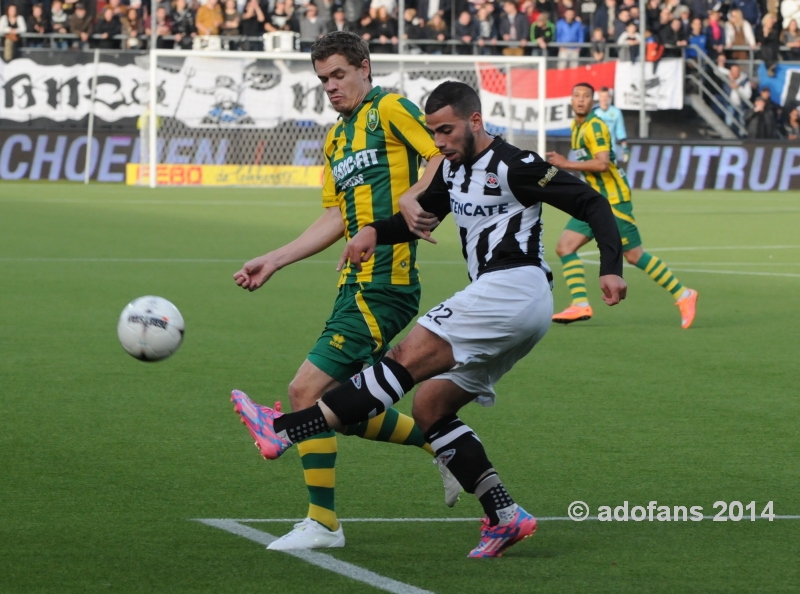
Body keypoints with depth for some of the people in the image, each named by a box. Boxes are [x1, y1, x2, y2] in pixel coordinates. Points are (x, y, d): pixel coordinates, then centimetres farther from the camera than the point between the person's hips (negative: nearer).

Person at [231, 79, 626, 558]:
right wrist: (374, 232, 8)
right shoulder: (453, 170, 17)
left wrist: (611, 268, -17)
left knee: (408, 359, -18)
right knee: (430, 406, 4)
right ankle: (506, 517, -2)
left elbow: (592, 203, -6)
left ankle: (285, 431, -26)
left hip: (514, 287, -10)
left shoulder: (512, 167, -7)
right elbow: (421, 218, 29)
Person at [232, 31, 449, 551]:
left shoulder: (391, 109, -5)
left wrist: (409, 201, -28)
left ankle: (322, 523, -4)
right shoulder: (337, 138, 21)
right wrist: (272, 261, 15)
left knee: (307, 390, -12)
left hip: (383, 284, -9)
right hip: (357, 286, 9)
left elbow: (447, 158, -14)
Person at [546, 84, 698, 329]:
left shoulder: (594, 126, -15)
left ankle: (683, 295, 5)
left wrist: (567, 164, -21)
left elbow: (602, 163, -25)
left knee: (635, 256, -5)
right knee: (565, 247, -2)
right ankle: (580, 305, -5)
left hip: (613, 200, -9)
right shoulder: (577, 126, 14)